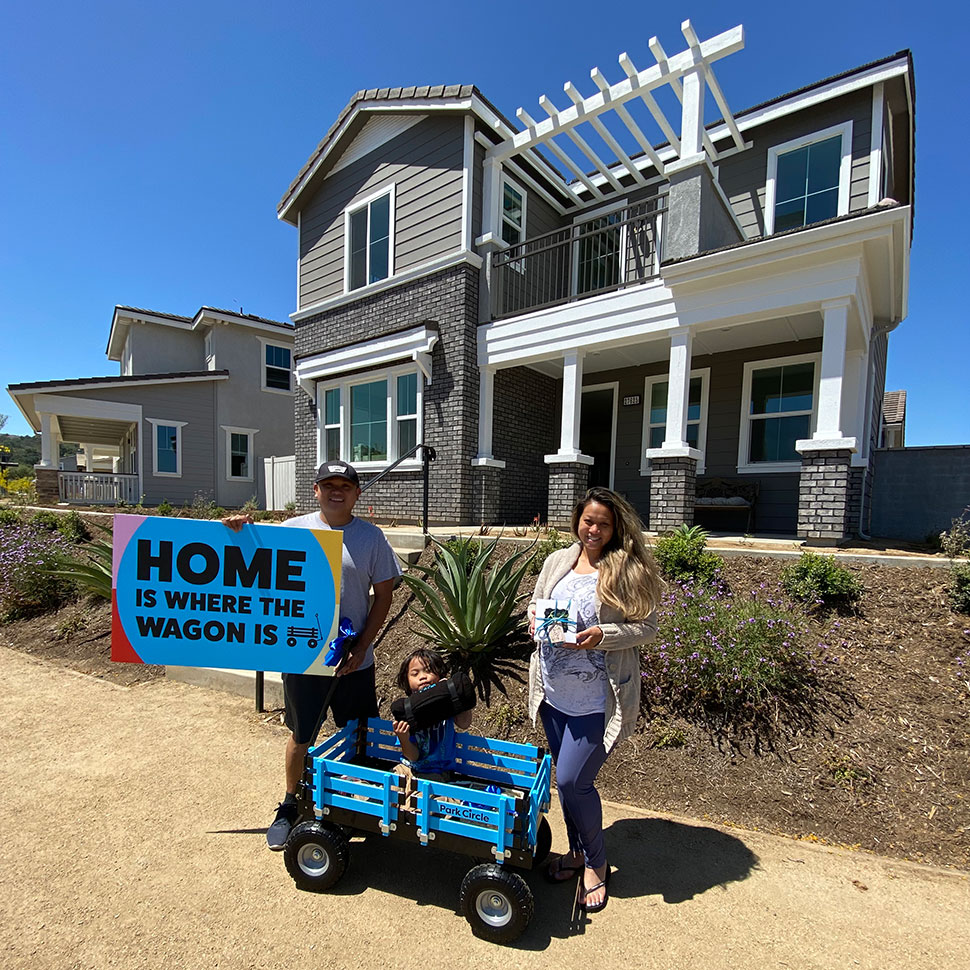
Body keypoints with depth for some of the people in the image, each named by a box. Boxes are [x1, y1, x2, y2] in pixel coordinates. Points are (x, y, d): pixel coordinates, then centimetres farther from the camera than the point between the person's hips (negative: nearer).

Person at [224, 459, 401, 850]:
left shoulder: (371, 536, -5)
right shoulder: (292, 530, -3)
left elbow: (383, 595, -3)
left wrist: (361, 648, -7)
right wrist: (240, 531, -14)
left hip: (353, 660, 0)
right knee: (300, 736, 18)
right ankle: (289, 807, 42)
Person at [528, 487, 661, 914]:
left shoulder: (629, 570, -10)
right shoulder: (557, 561, 4)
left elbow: (648, 626, -8)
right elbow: (534, 606, 13)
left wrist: (603, 635, -22)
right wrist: (536, 619, -9)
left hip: (598, 699, -5)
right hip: (555, 692, 5)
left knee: (572, 780, -1)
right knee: (567, 778, 20)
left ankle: (596, 863, 29)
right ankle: (577, 850, 45)